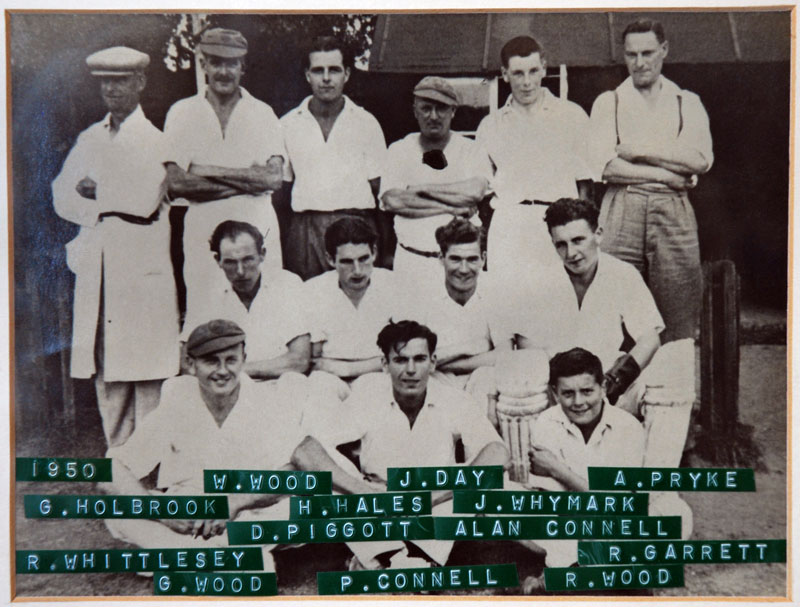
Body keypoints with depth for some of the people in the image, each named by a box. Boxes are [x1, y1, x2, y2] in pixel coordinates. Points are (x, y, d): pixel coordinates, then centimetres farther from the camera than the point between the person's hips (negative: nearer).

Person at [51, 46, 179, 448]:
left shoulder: (155, 140, 1)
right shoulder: (89, 139, 18)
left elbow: (144, 201, -10)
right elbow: (63, 198, 12)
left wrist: (96, 193, 1)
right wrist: (110, 207, -4)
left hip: (142, 267, -5)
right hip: (95, 264, 6)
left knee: (146, 372, -5)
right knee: (105, 374, 7)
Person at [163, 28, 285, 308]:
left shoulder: (263, 113, 8)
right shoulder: (181, 113, 8)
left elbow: (275, 178, -5)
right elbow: (176, 183, -4)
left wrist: (209, 170, -9)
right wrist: (248, 181, -8)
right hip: (202, 230, 0)